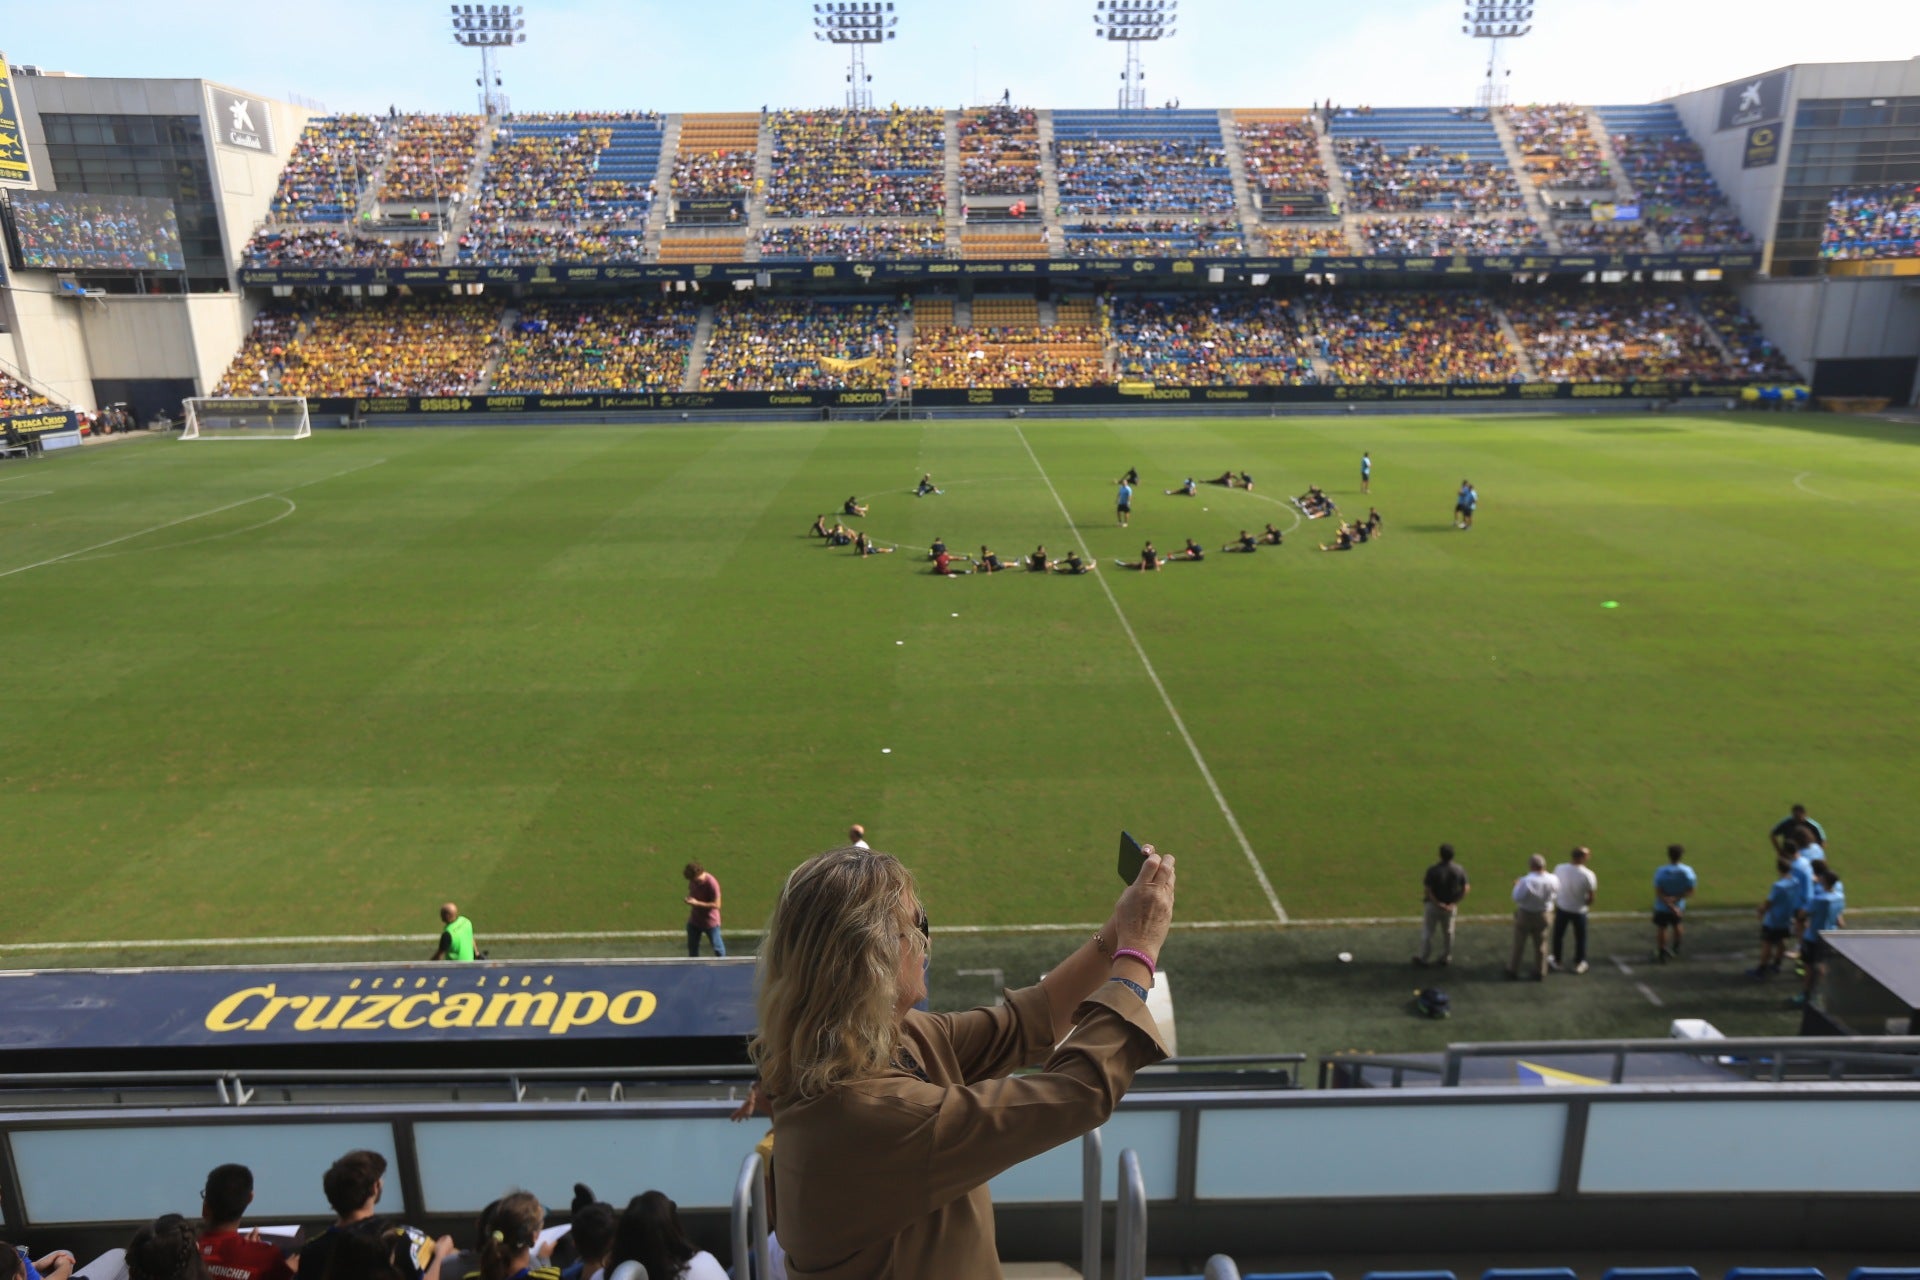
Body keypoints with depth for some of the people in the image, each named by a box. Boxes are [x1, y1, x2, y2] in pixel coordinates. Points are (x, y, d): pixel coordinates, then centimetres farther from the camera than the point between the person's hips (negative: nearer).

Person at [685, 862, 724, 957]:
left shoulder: (712, 884, -28)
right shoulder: (693, 880, -7)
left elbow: (716, 905, -24)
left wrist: (697, 903, -29)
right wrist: (689, 898, -11)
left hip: (710, 921, -7)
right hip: (694, 920, 7)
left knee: (717, 948, 8)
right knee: (692, 946, 19)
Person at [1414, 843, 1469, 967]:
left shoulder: (1433, 870, -22)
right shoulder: (1459, 870, -11)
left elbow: (1427, 890, -23)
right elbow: (1466, 889, -6)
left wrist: (1438, 904, -16)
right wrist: (1454, 902, -5)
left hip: (1433, 905, -3)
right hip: (1451, 906, 3)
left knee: (1427, 932, 9)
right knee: (1448, 932, 20)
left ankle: (1423, 959, 15)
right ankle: (1446, 958, 32)